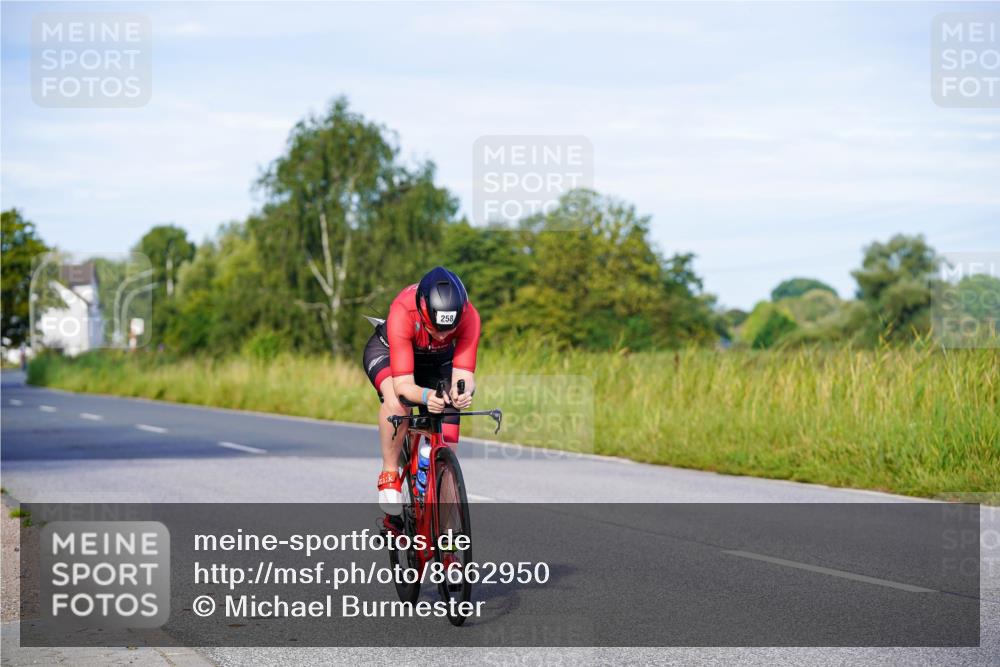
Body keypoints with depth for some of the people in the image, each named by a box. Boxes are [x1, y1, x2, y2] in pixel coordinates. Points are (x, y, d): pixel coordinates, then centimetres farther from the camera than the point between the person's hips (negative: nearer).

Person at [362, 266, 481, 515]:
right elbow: (403, 385, -44)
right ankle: (389, 475, -16)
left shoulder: (468, 316, -35)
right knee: (396, 401, -38)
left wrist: (461, 392, -59)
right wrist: (426, 396, -64)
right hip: (387, 352, -3)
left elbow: (463, 375, -36)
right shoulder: (403, 312, -42)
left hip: (438, 360, 3)